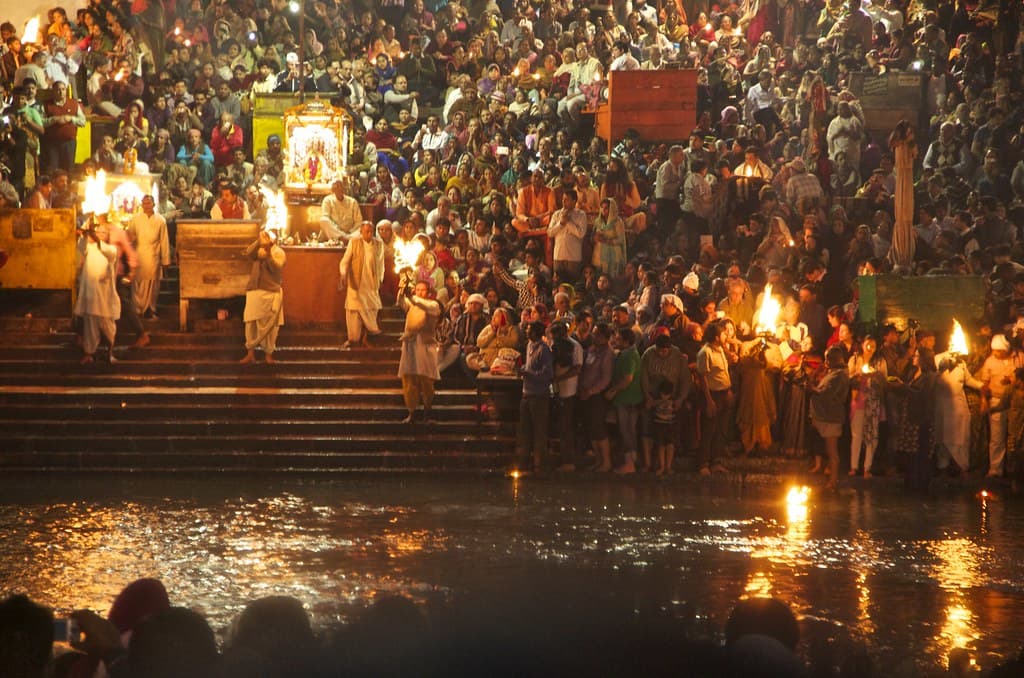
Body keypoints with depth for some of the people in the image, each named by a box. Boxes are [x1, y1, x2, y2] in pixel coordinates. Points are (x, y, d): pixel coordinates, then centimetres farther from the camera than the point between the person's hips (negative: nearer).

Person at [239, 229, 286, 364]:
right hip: (254, 292, 3)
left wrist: (268, 253, -27)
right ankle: (250, 353, 4)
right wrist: (259, 241, -23)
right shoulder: (258, 249, 9)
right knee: (251, 322, -1)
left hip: (271, 293, -3)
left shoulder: (279, 252, 1)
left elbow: (276, 267, -17)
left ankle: (268, 353, 10)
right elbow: (248, 253, -12)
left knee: (269, 325, 1)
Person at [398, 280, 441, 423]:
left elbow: (427, 307, -18)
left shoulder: (434, 305, 5)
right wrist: (403, 293, -27)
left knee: (426, 380, -5)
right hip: (409, 345, 3)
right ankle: (411, 413, 6)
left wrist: (412, 298, -33)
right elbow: (402, 304, -6)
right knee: (408, 380, 0)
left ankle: (427, 415, 2)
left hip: (425, 344, -3)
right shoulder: (410, 304, 16)